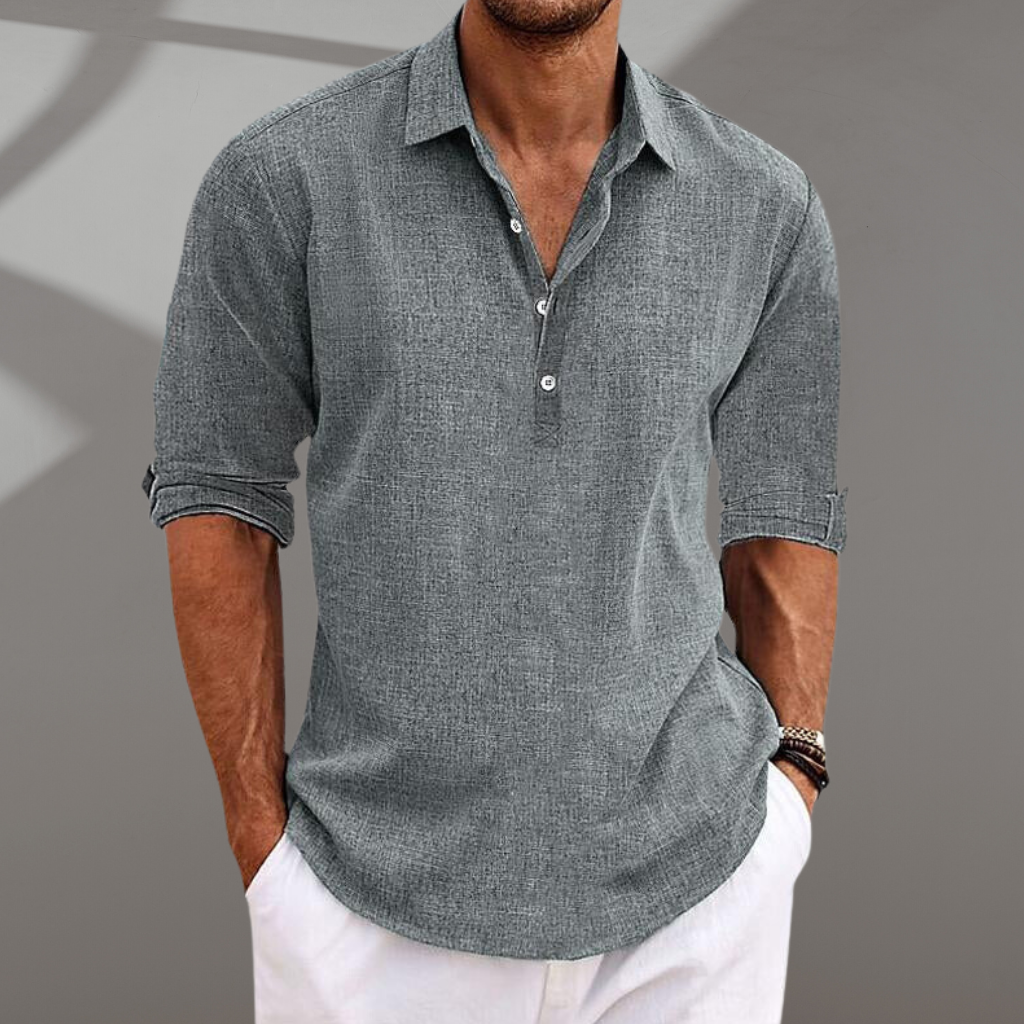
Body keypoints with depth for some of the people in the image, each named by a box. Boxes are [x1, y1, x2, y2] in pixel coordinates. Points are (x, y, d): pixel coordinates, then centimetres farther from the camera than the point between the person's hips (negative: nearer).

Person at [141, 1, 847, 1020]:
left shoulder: (767, 207, -3)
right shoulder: (280, 178, -10)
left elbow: (780, 519, 5)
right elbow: (215, 499, -4)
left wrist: (788, 789, -5)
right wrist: (260, 842, -4)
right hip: (386, 891, -1)